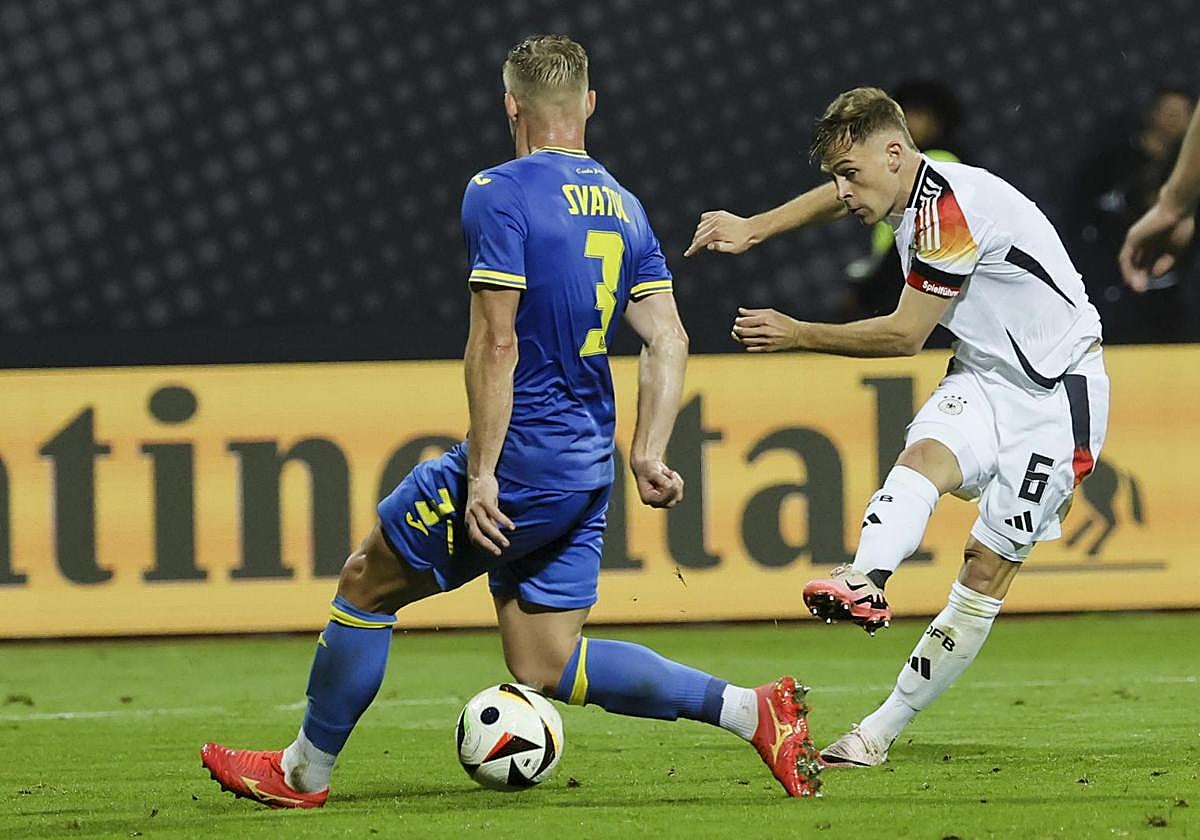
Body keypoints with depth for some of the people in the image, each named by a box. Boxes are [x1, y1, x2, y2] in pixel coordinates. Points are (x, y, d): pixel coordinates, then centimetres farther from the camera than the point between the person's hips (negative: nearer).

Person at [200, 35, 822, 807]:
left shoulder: (500, 195, -12)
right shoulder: (624, 208, 12)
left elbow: (495, 344, -18)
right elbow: (668, 342, 10)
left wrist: (482, 473, -17)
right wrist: (647, 454, 12)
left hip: (519, 456, -8)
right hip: (586, 473, 8)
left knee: (365, 585, 11)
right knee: (545, 666, 10)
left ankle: (304, 773, 21)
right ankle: (753, 709, -2)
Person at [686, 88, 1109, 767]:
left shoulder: (951, 210, -24)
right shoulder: (912, 186, 2)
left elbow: (905, 335, -16)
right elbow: (838, 198, 26)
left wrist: (800, 335, -7)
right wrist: (753, 229, 16)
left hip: (1059, 392, -8)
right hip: (985, 375, 8)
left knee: (990, 566, -8)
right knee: (923, 458, -26)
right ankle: (864, 580, -51)